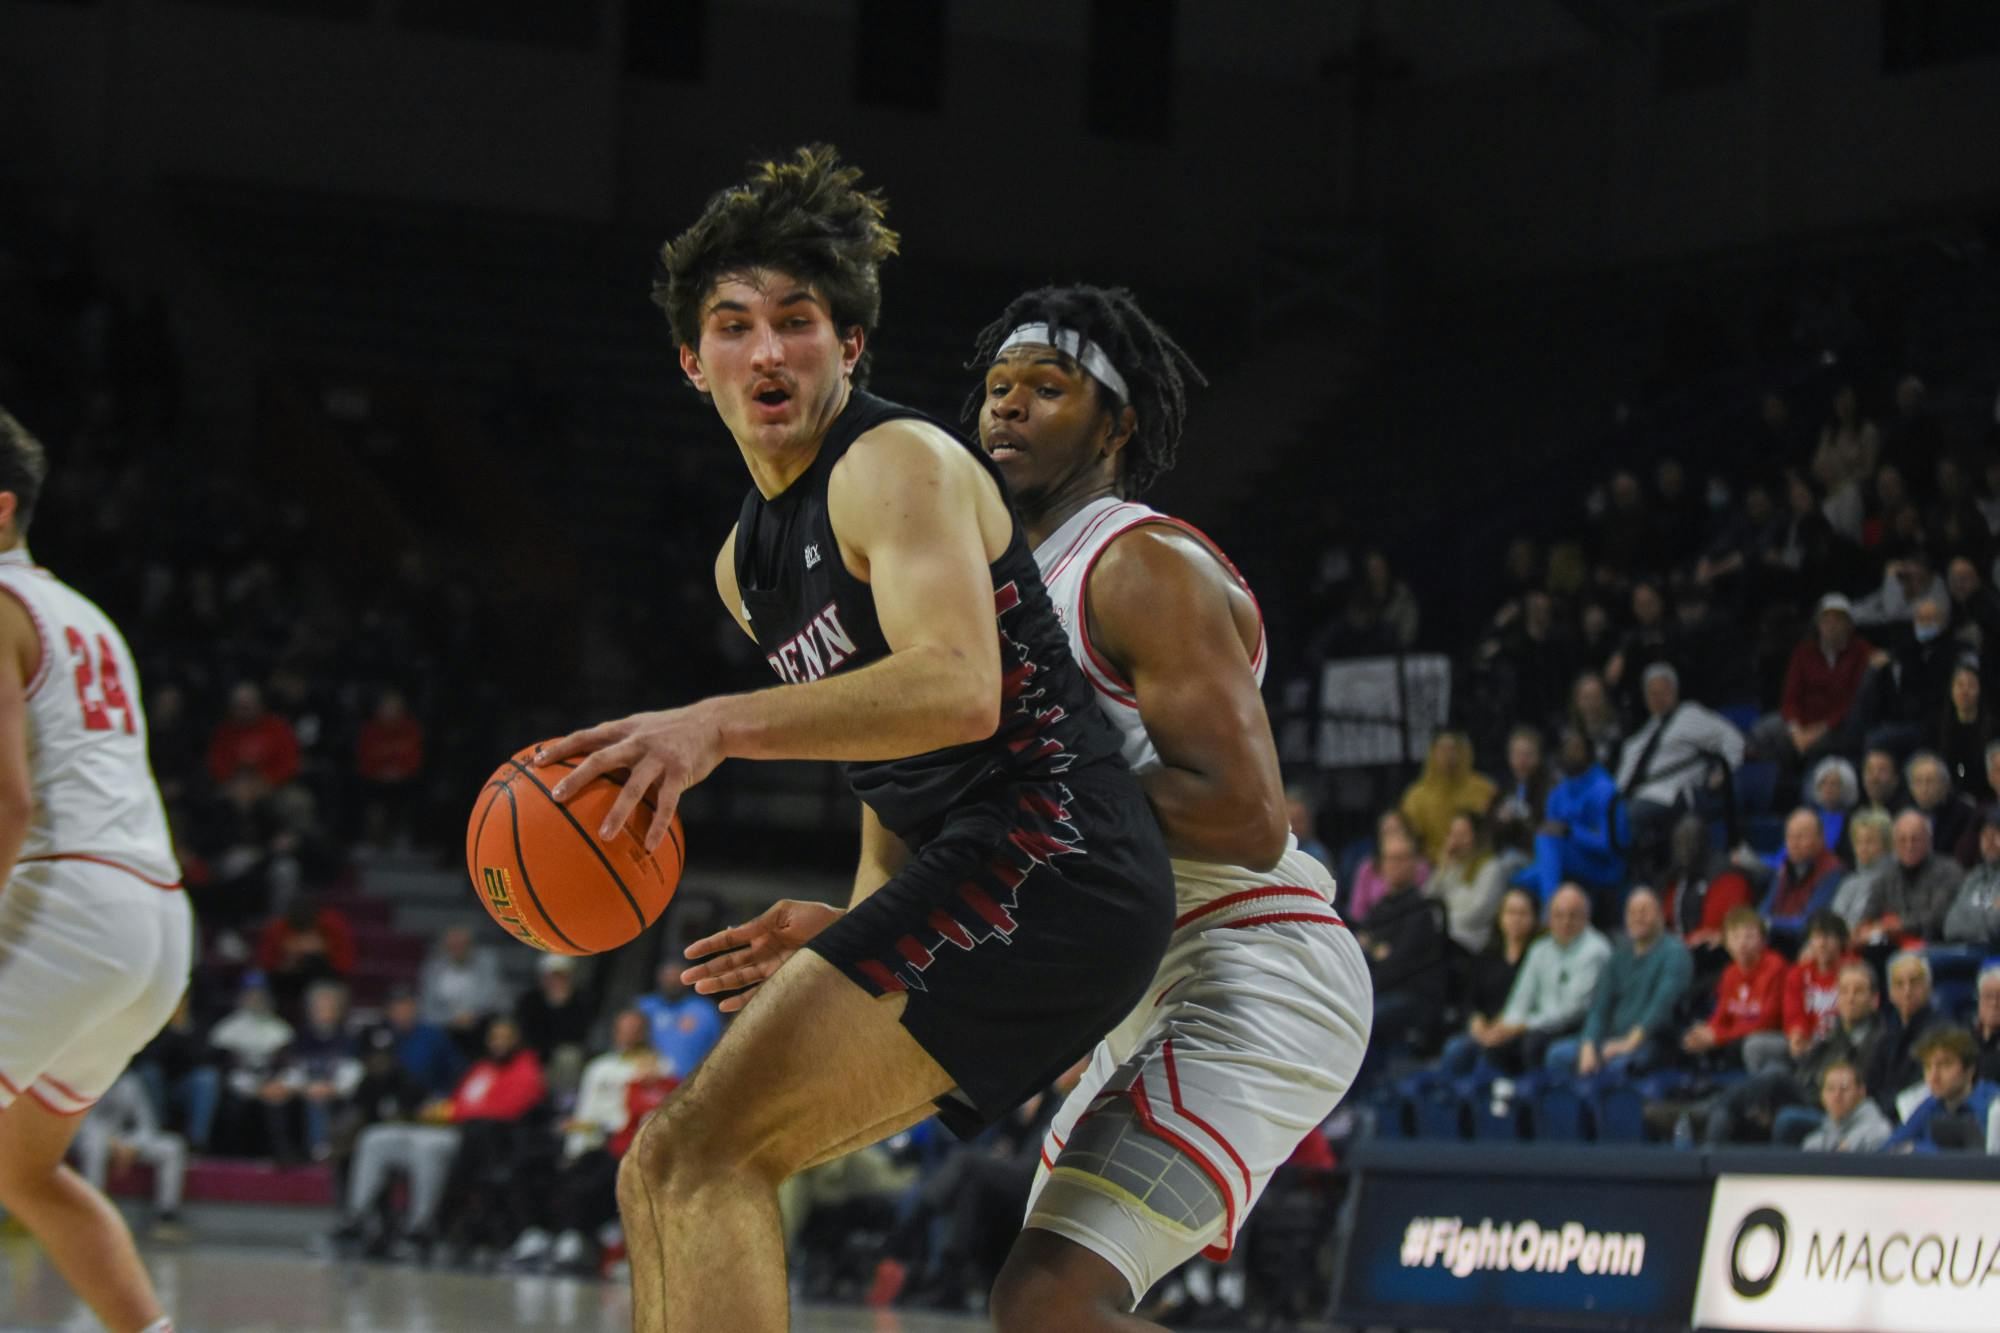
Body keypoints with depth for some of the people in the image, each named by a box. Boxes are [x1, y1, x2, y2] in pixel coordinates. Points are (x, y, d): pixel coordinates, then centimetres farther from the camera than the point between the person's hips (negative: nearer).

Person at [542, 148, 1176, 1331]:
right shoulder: (746, 561, 21)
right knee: (667, 1178, 9)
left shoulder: (900, 464, -8)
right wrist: (846, 928, 18)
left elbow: (958, 691, -26)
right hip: (969, 883, 10)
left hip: (1047, 866, -10)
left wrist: (723, 725, -34)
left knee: (702, 1159, -21)